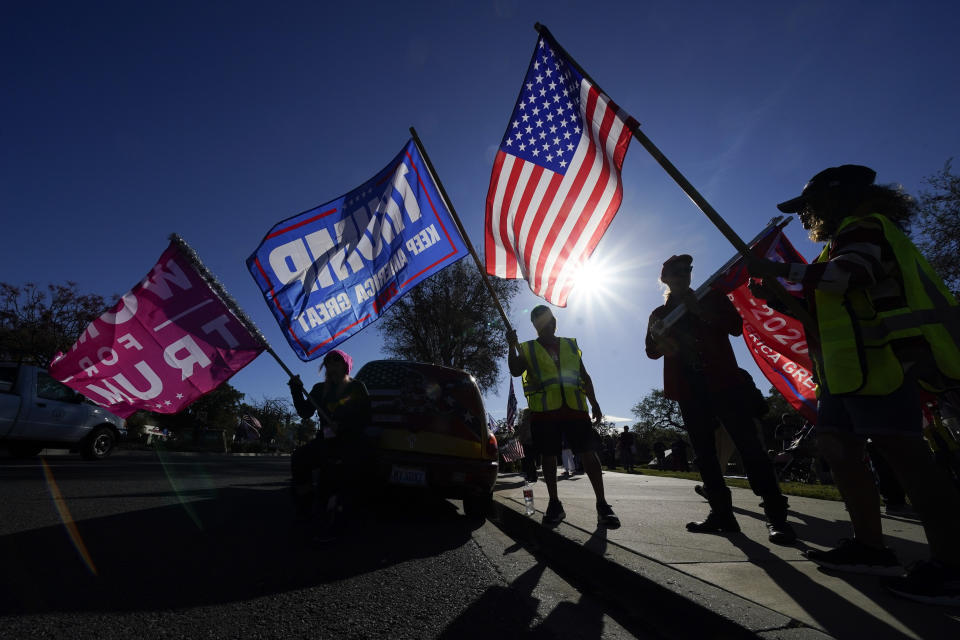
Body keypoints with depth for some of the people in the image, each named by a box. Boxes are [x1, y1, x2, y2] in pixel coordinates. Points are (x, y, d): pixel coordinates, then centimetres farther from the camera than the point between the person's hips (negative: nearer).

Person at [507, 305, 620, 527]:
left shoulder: (570, 345, 19)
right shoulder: (528, 348, 13)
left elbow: (584, 376, 18)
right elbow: (515, 371, -1)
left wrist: (594, 403, 11)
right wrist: (512, 346, -13)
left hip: (575, 406, 1)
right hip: (544, 409, -1)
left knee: (588, 451, -6)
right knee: (548, 455, 3)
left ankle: (602, 504, 1)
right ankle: (554, 504, 16)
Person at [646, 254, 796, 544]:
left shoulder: (712, 297, 11)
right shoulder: (660, 314, 15)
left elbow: (736, 326, -3)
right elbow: (652, 351, 8)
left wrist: (701, 311, -13)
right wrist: (659, 340, -14)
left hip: (723, 380, -3)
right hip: (689, 388, 3)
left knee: (748, 443, -9)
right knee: (703, 452, 3)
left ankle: (776, 516, -4)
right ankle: (721, 513, 11)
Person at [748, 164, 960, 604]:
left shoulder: (866, 226, -1)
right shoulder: (845, 242, 28)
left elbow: (845, 278, -23)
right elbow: (825, 311, 29)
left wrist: (781, 269, -16)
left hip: (878, 358, -10)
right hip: (851, 365, 10)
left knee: (901, 452, -13)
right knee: (837, 447, 5)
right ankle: (870, 547, 9)